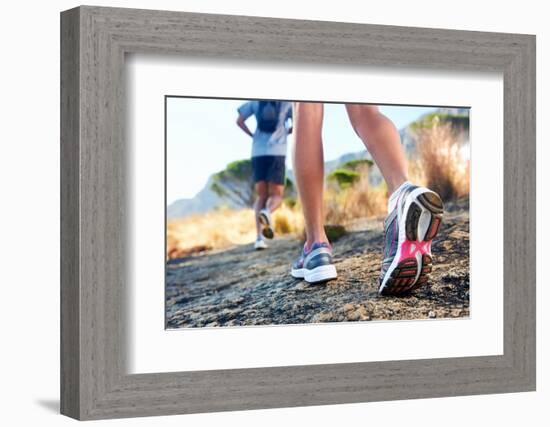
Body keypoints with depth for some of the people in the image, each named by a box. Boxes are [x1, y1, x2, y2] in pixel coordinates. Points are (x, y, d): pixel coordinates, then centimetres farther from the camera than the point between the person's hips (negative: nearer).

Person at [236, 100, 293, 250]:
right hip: (277, 153, -2)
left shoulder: (255, 101, 12)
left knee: (261, 196, 10)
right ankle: (267, 213, -31)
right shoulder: (287, 103, 7)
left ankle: (259, 237, -6)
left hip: (258, 153, 2)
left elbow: (239, 121, 10)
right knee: (276, 197, 6)